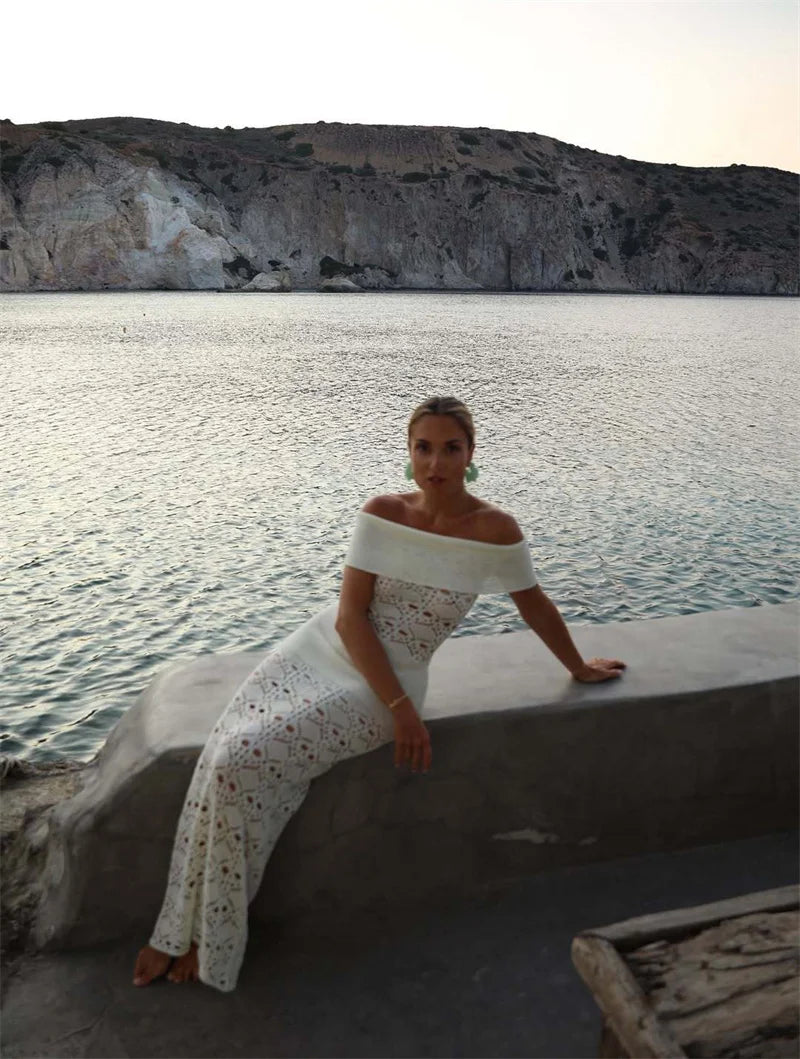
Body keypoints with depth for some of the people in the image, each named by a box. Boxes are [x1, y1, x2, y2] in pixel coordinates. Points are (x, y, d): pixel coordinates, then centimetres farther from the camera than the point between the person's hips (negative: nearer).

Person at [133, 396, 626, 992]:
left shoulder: (494, 529, -10)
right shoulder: (382, 513, -2)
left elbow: (536, 606, 7)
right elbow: (351, 615, -5)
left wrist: (579, 668, 21)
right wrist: (402, 710, -13)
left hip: (383, 680, -4)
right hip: (320, 648, 4)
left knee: (241, 761, -21)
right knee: (226, 751, -18)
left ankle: (207, 941, 1)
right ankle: (186, 928, 3)